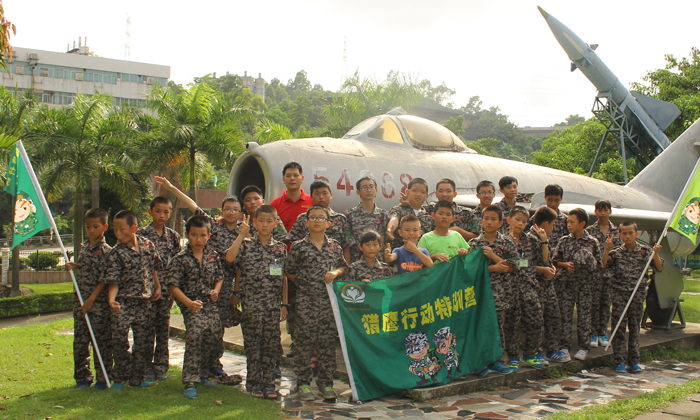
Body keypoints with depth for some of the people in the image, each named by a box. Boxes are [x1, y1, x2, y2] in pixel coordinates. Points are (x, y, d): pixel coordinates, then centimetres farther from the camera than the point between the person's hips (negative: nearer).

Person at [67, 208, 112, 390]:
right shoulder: (84, 247, 12)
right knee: (80, 340, 10)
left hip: (99, 302, -7)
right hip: (80, 300, 7)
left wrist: (92, 299, -18)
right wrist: (73, 267, 2)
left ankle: (103, 378, 10)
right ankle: (83, 377, 21)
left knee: (101, 340, 1)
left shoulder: (106, 250, -11)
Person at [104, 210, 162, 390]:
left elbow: (153, 268, 17)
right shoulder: (116, 253, -8)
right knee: (119, 338, -8)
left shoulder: (147, 245, 3)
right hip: (123, 302, -3)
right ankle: (120, 377, 10)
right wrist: (111, 299, -24)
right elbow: (113, 281, -10)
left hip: (144, 302, 4)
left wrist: (157, 287, 15)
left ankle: (137, 378, 19)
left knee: (144, 341, 6)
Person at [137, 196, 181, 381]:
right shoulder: (141, 234, -3)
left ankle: (161, 366, 17)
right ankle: (146, 367, 11)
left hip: (166, 288, 3)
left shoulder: (173, 236, 8)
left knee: (164, 328, 7)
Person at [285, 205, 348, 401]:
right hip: (306, 299, -2)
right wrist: (304, 282, -3)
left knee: (328, 339, 6)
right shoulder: (299, 247, 1)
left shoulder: (335, 246, 9)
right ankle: (303, 382, 10)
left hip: (330, 299, 3)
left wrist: (335, 272, -3)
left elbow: (343, 267, 16)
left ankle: (326, 382, 17)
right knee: (305, 339, 0)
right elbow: (289, 272, 6)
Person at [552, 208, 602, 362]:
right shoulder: (564, 241, 5)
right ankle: (564, 346, 10)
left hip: (584, 283, -1)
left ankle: (584, 347, 15)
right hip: (566, 282, 1)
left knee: (584, 316, 4)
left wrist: (589, 265, -13)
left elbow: (599, 264, 7)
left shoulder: (592, 242, 1)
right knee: (565, 315, 2)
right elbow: (554, 261, 8)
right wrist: (566, 265, -9)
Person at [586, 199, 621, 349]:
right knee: (594, 303, 0)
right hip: (595, 271, -3)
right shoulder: (590, 231, -1)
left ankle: (603, 333, 16)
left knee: (607, 303, 7)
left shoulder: (616, 231, 8)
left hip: (611, 271, 3)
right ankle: (593, 334, 8)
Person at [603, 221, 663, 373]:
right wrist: (607, 249, -22)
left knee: (635, 327, 8)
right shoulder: (616, 252, 1)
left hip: (638, 293, 1)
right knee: (619, 327, -1)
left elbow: (659, 268, 2)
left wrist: (655, 254, -15)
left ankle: (634, 360, 17)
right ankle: (619, 361, 6)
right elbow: (604, 265, -11)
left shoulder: (645, 251, 3)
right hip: (619, 293, -1)